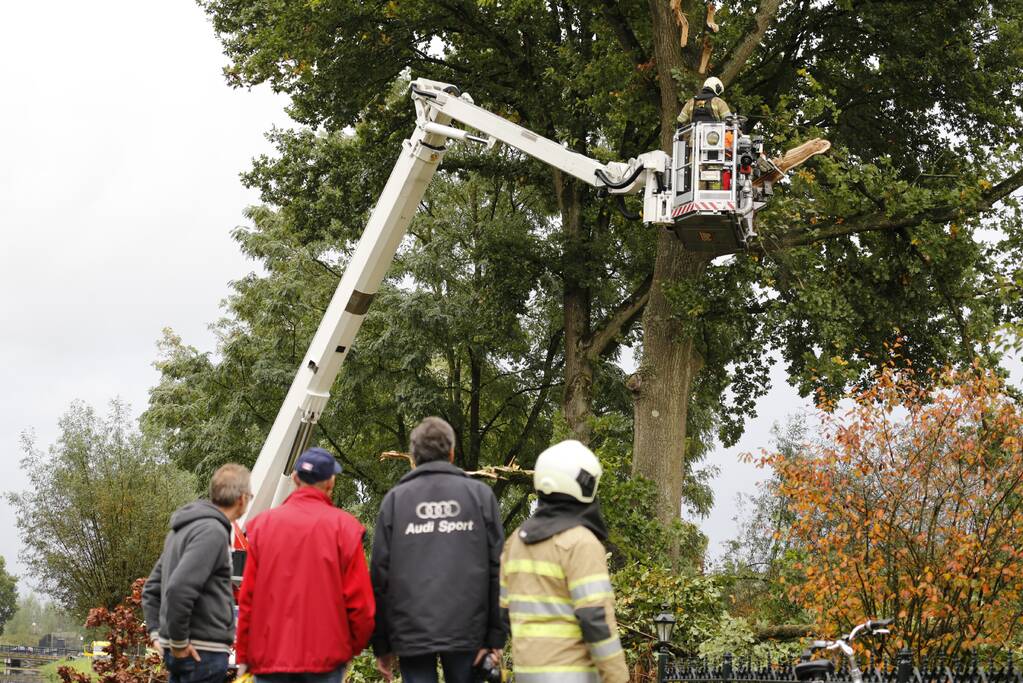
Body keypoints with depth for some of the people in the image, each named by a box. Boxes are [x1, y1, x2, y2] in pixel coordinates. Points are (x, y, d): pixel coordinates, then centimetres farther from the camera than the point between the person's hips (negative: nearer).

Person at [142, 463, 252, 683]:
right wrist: (179, 641, -17)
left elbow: (151, 588, 21)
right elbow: (179, 589, -25)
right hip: (203, 652, -9)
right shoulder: (213, 531, -14)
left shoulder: (184, 529, 17)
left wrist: (156, 632, 15)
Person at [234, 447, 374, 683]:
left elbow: (247, 596, 4)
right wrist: (354, 646, 11)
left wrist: (243, 654, 11)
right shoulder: (344, 526, -3)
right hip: (325, 655, -2)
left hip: (270, 654, 2)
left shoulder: (262, 524, 4)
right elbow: (359, 599, -5)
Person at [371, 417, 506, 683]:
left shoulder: (395, 499, 6)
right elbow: (498, 569, 1)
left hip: (411, 633, 0)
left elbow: (380, 574, 3)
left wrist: (381, 644, 8)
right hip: (468, 631, 0)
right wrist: (496, 637, 2)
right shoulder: (480, 494, 7)